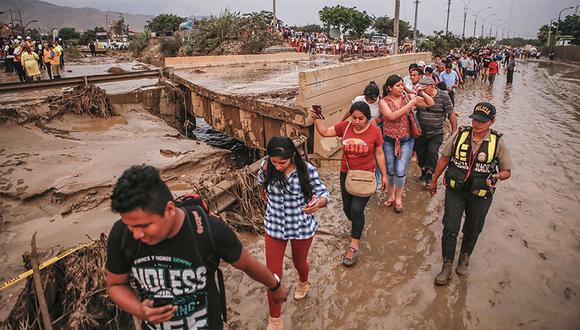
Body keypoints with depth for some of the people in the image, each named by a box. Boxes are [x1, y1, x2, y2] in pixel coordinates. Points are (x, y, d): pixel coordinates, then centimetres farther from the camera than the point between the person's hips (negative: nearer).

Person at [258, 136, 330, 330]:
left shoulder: (306, 170, -23)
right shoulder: (267, 167, -13)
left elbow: (324, 193, -18)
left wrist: (318, 202, -37)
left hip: (302, 227, -1)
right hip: (274, 227, 2)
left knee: (299, 262, 26)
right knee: (272, 274, 5)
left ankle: (303, 282, 65)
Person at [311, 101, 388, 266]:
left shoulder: (375, 131, -11)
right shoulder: (344, 126, -5)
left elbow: (379, 154, -2)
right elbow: (325, 132, 2)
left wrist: (384, 175, 2)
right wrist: (316, 119, -13)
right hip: (346, 175, 4)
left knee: (357, 209, -12)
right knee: (347, 208, 15)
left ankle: (354, 246, 2)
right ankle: (357, 225, 49)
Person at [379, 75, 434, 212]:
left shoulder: (408, 97, -2)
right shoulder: (383, 102, -7)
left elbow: (430, 103, 1)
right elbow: (392, 116, -25)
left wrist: (421, 93, -15)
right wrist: (409, 105, -27)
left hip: (406, 140, 0)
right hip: (389, 141, 0)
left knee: (400, 171, 0)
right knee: (390, 170, 13)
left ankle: (398, 198, 21)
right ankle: (391, 195, 35)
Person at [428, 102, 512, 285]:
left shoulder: (498, 143, -9)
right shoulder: (460, 135, -7)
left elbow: (507, 171, 1)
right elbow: (444, 158, 4)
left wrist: (497, 176, -23)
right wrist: (434, 180, 11)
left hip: (480, 195, 0)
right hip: (455, 190, 0)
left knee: (472, 230, 16)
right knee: (450, 228, -1)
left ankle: (464, 257, 42)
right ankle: (447, 266, 14)